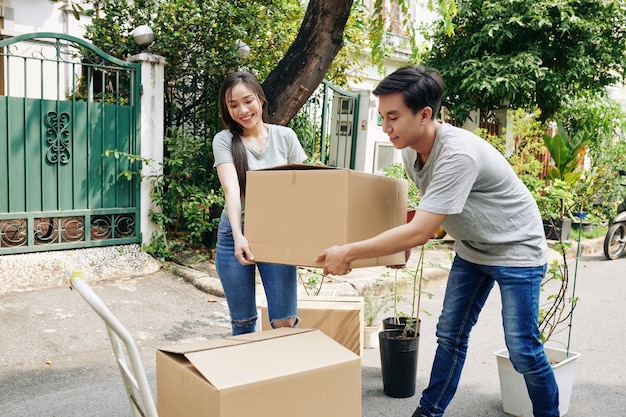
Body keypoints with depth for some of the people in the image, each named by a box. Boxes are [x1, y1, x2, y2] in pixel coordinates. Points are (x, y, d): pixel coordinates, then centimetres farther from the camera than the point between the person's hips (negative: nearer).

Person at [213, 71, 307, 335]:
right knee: (242, 323, 10)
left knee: (285, 322, -4)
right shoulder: (224, 140, -3)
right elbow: (231, 190, -17)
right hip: (235, 235, 0)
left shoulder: (285, 136, 2)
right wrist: (238, 236, -32)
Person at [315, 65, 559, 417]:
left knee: (522, 348, -3)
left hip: (516, 248, -7)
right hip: (472, 248, 8)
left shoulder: (458, 154, -35)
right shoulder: (411, 151, -8)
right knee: (450, 335, 9)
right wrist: (401, 244, 3)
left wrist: (348, 253, -32)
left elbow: (419, 232, -36)